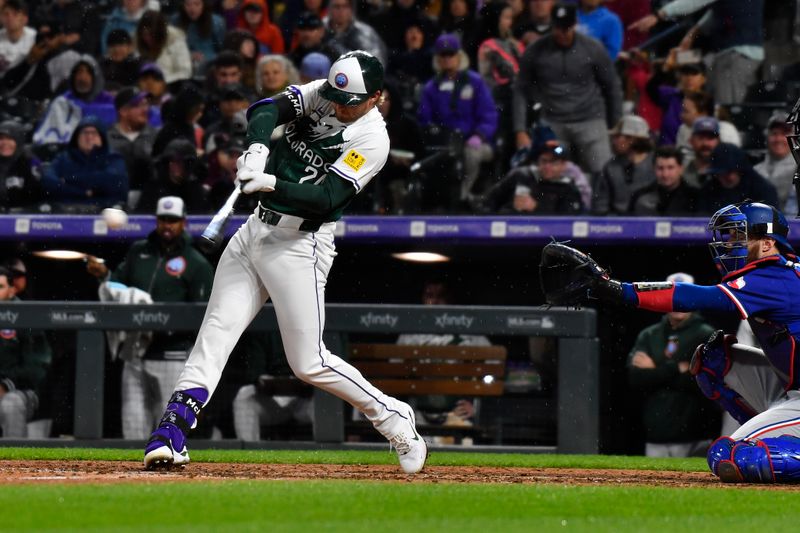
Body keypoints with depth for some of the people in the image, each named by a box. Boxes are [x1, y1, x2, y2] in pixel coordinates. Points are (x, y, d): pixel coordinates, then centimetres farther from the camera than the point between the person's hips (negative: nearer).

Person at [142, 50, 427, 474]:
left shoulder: (371, 138, -14)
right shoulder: (320, 94, 3)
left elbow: (327, 197, -22)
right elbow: (267, 108, -13)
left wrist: (272, 183, -36)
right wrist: (257, 148, -32)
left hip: (300, 246, -6)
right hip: (257, 229, 6)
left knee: (309, 363, -5)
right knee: (216, 331, -4)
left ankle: (394, 421, 12)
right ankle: (171, 432, -8)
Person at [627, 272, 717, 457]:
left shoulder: (706, 336, 1)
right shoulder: (648, 336, 13)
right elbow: (635, 378, -1)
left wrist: (656, 371, -8)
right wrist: (677, 369, -11)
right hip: (656, 440, 4)